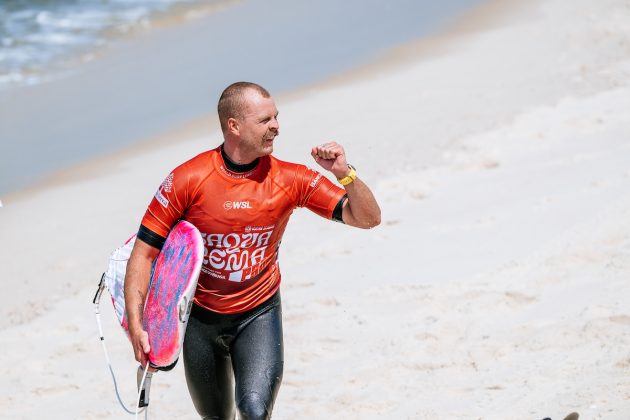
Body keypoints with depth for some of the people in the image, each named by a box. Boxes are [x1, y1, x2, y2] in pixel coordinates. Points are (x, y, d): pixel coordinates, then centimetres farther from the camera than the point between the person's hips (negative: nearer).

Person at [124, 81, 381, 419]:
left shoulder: (289, 179, -11)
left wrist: (345, 174, -27)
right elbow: (144, 253, -12)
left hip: (258, 313, 0)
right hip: (200, 316, 0)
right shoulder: (188, 179, -16)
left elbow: (367, 219, -8)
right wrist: (135, 327, -21)